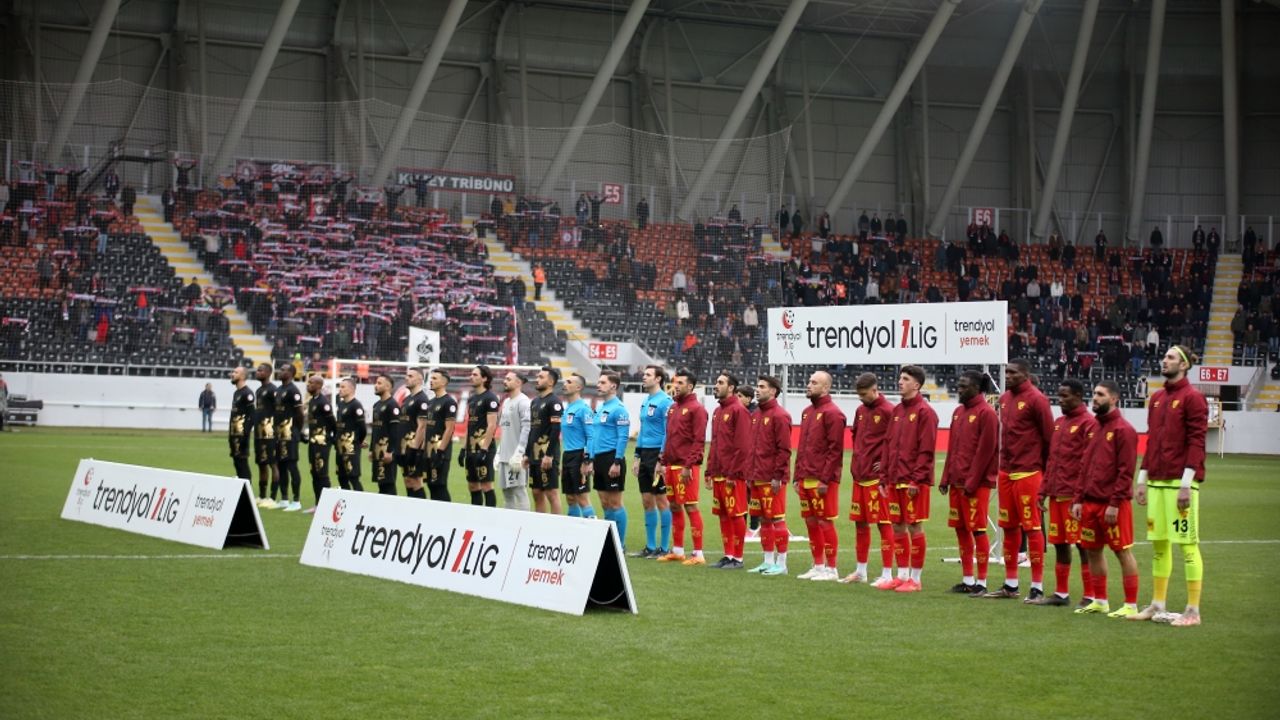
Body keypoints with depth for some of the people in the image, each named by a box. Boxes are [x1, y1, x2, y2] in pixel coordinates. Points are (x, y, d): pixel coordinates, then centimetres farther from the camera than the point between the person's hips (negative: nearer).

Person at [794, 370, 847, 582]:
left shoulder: (832, 413, -10)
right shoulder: (807, 412, 17)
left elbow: (835, 449, -15)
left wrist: (825, 479, -18)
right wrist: (798, 476, 15)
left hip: (823, 481, -8)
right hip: (805, 480, 8)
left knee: (824, 522, -4)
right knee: (811, 522, 11)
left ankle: (831, 569, 2)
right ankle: (818, 566, 19)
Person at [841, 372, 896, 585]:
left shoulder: (888, 411, -12)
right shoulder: (860, 411, 12)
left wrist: (885, 463, -13)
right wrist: (857, 458, 13)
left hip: (878, 476, -8)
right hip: (859, 475, 8)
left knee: (883, 523, -4)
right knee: (860, 522, 13)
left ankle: (887, 573, 0)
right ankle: (860, 571, 23)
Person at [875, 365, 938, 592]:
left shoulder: (924, 412, -8)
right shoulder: (897, 411, 15)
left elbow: (926, 450, -13)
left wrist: (916, 480, -18)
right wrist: (884, 478, 11)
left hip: (914, 482, -7)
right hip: (894, 480, 8)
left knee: (914, 527, -3)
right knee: (897, 527, 10)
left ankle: (915, 579, 3)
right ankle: (901, 576, 18)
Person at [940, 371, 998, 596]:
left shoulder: (986, 413, -10)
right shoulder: (958, 412, 15)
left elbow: (985, 450, -14)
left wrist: (971, 483, -16)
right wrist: (946, 478, 10)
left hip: (976, 484, -8)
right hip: (957, 483, 8)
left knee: (977, 530, -4)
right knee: (961, 529, 10)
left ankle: (981, 582, 1)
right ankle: (967, 579, 18)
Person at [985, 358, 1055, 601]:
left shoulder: (1035, 399, -9)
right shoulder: (1005, 399, 14)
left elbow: (1049, 436, -8)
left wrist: (1046, 473, -6)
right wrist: (1003, 464, 15)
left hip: (1027, 473, -8)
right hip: (1006, 472, 8)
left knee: (1031, 527, -4)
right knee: (1009, 527, 11)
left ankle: (1037, 587, 1)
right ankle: (1010, 584, 20)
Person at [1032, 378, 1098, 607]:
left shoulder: (1088, 423, -9)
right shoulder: (1058, 423, 17)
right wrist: (1043, 491, 15)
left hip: (1075, 497, -8)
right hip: (1056, 494, 8)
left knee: (1082, 545, -4)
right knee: (1059, 544, 12)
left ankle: (1090, 597, 0)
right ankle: (1061, 593, 20)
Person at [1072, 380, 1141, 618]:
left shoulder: (1123, 429, -10)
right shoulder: (1095, 429, 15)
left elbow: (1126, 471, -15)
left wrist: (1114, 503, -19)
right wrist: (1078, 499, 11)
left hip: (1113, 505, -8)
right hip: (1090, 502, 8)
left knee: (1123, 552, -3)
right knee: (1093, 551, 11)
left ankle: (1131, 605, 2)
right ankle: (1100, 601, 21)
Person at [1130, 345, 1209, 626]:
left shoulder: (1192, 398, -6)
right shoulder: (1157, 398, 16)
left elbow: (1196, 442, -12)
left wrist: (1186, 484, -17)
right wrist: (1142, 479, 15)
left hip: (1180, 482, -7)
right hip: (1156, 482, 7)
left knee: (1188, 544, -4)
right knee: (1158, 543, 11)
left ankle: (1193, 611, -1)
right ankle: (1157, 605, 19)